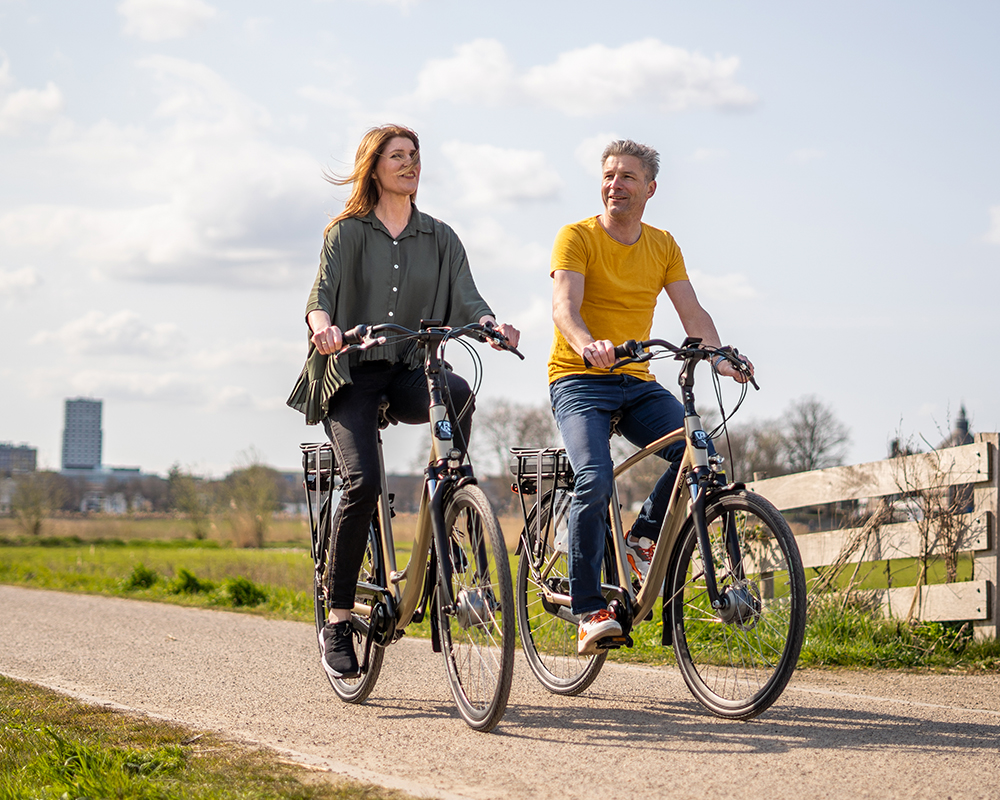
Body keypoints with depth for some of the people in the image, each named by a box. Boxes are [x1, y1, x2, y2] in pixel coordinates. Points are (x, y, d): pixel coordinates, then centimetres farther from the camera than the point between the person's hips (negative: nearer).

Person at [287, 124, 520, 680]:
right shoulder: (348, 232, 4)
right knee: (363, 482, -23)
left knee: (459, 394, -33)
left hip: (411, 372, 3)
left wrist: (492, 324, -23)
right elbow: (322, 294, -10)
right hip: (352, 371, -3)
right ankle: (338, 620, -12)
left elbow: (466, 299, 0)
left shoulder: (440, 238, 13)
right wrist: (323, 325, -34)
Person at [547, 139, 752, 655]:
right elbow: (564, 307, -19)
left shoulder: (663, 246, 11)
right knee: (595, 481, -26)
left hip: (637, 383, 4)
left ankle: (645, 536, 4)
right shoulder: (577, 237, -5)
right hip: (579, 380, -4)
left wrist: (721, 358, -16)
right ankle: (589, 609, -16)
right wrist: (587, 345, -41)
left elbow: (693, 314, 4)